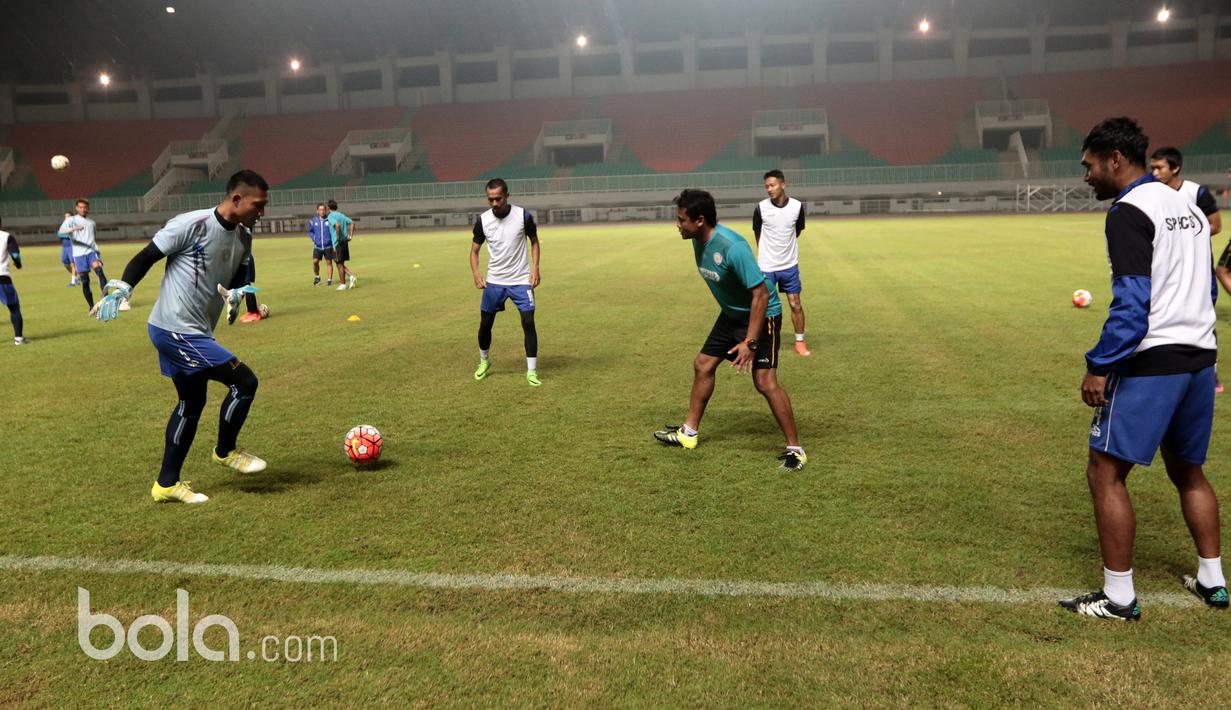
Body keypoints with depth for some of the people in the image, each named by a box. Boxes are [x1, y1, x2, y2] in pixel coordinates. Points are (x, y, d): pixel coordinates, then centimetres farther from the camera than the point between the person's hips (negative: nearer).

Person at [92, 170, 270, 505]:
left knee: (192, 403, 18)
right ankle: (225, 452, 14)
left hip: (195, 332, 10)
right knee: (244, 381, -10)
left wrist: (235, 293, -7)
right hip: (175, 330, -10)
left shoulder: (243, 237, 5)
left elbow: (238, 275, 15)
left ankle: (166, 484, 30)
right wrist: (120, 288, -19)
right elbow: (147, 256, -12)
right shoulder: (192, 224, -19)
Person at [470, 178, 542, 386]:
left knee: (528, 322, -10)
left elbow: (534, 242, 4)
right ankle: (484, 361, 35)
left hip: (521, 280, -2)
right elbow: (474, 250, 4)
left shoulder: (523, 215, -11)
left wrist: (535, 268, -8)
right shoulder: (482, 220, -6)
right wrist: (476, 273, -12)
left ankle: (531, 371, 0)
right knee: (485, 324, 9)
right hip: (494, 281, 2)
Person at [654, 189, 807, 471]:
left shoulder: (732, 247, -31)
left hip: (761, 315, -9)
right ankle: (689, 433, 29)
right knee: (703, 365, 14)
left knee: (765, 382, -16)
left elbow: (761, 293, -30)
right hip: (731, 313, 9)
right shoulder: (698, 241, -4)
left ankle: (795, 449, -3)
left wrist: (749, 342, -31)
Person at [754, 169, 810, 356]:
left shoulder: (797, 206, -8)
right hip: (766, 266, -1)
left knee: (796, 304, 5)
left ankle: (800, 341, 19)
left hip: (790, 265, 1)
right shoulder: (760, 208, -11)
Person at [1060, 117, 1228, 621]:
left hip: (1150, 364, -9)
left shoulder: (1129, 211, -12)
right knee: (1187, 470, 21)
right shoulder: (1187, 207, 15)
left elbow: (1131, 301, -20)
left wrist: (1099, 365, -16)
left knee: (1105, 472, -2)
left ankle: (1119, 597, 3)